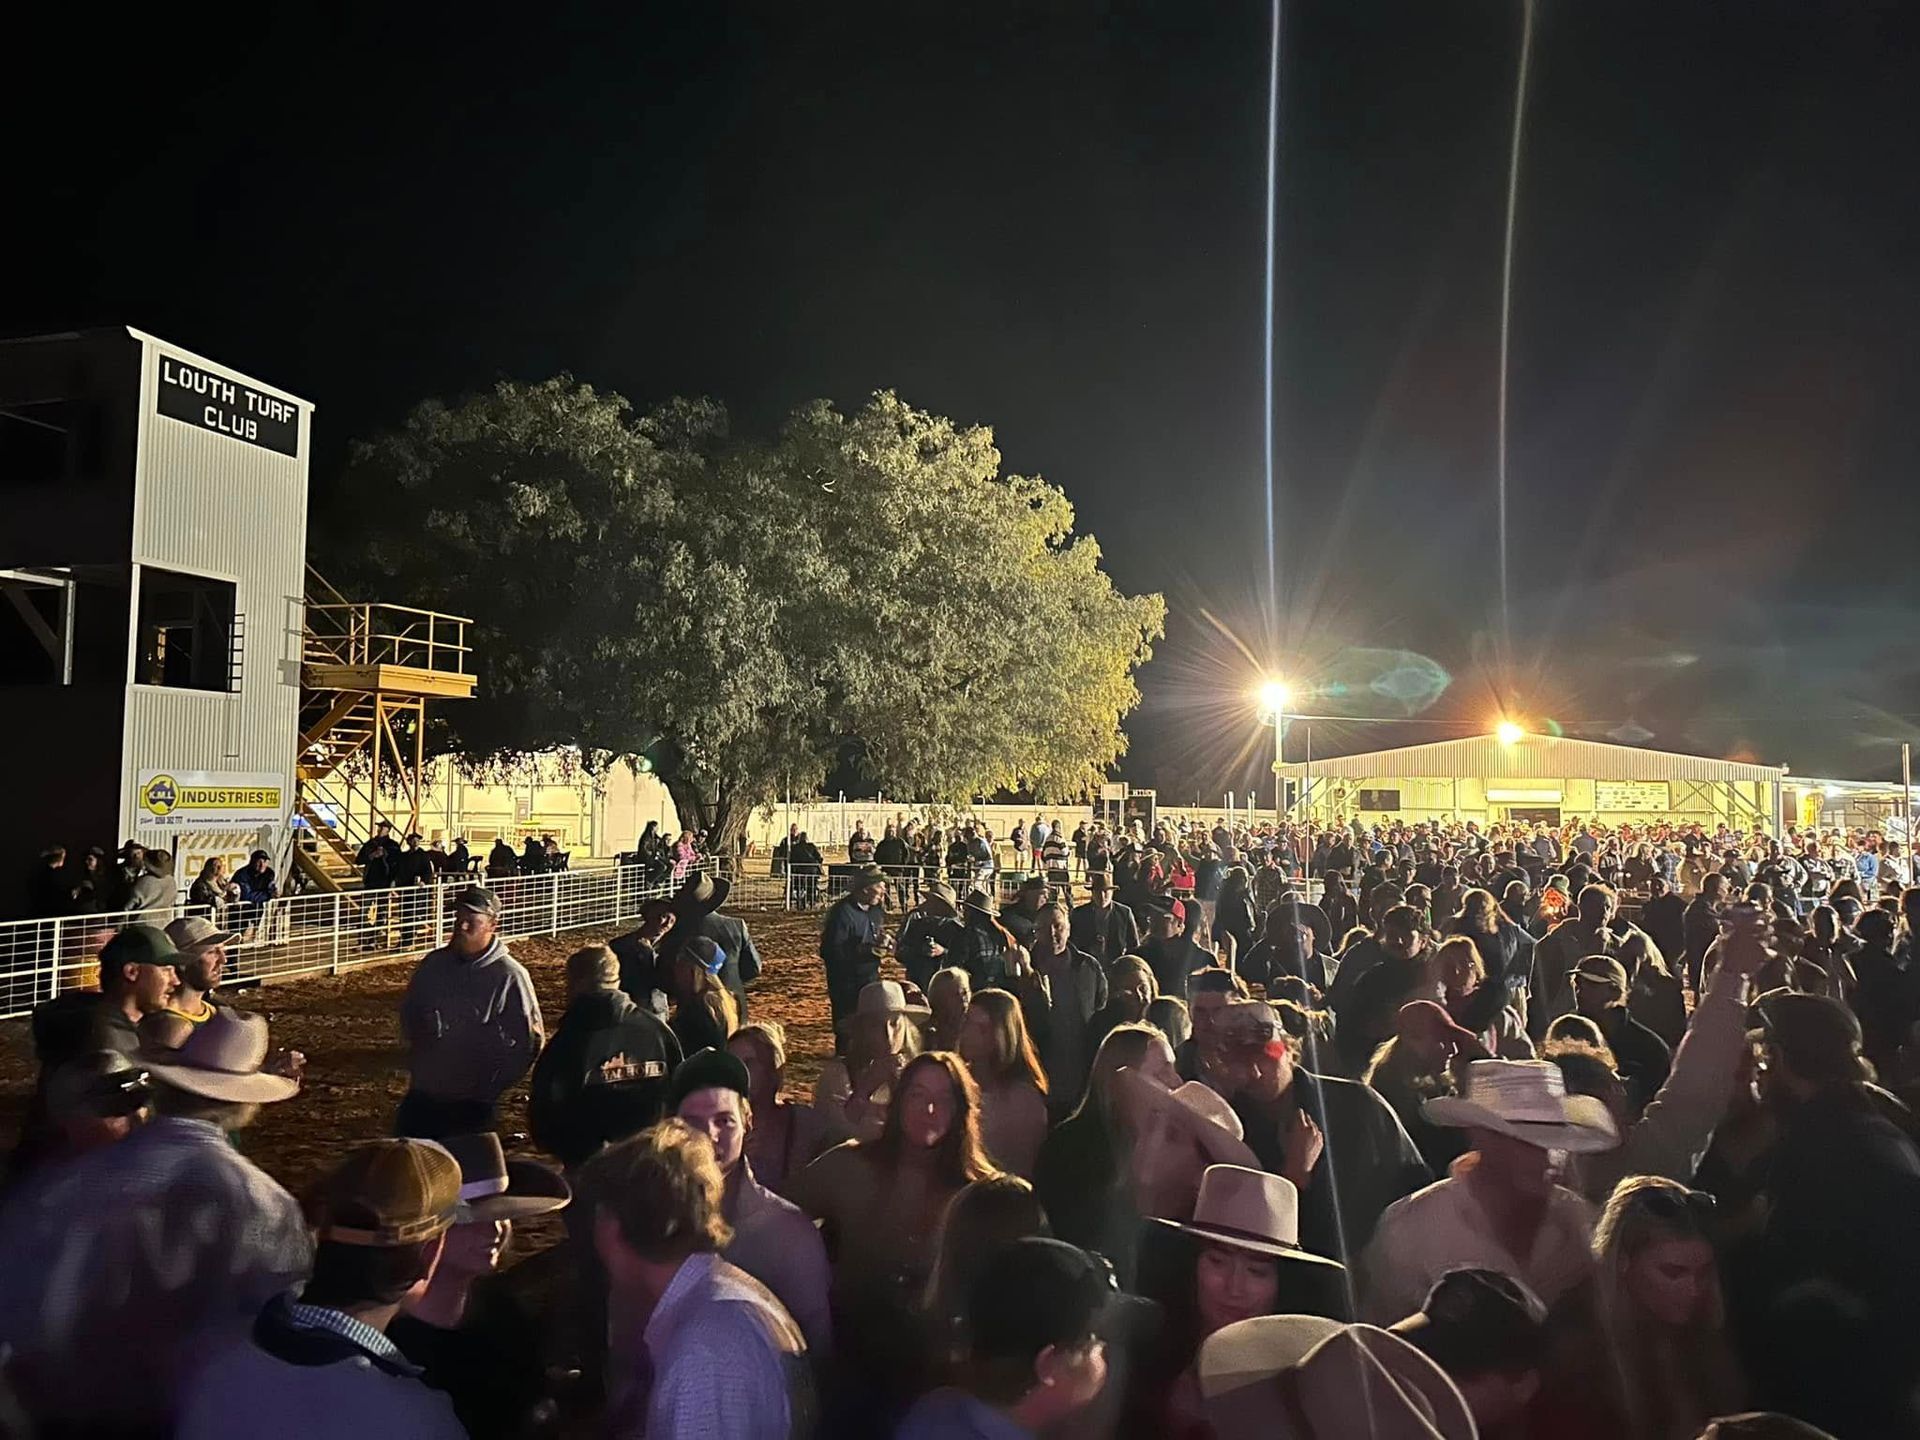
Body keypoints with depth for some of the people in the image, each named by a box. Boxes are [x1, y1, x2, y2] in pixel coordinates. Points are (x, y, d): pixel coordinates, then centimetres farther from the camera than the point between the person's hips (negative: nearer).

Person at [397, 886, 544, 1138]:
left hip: (472, 1105, -5)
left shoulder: (510, 976, -13)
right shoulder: (434, 964, 2)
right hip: (422, 1095, 5)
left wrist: (490, 1085, -12)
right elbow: (409, 1013, 14)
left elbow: (529, 1041, -11)